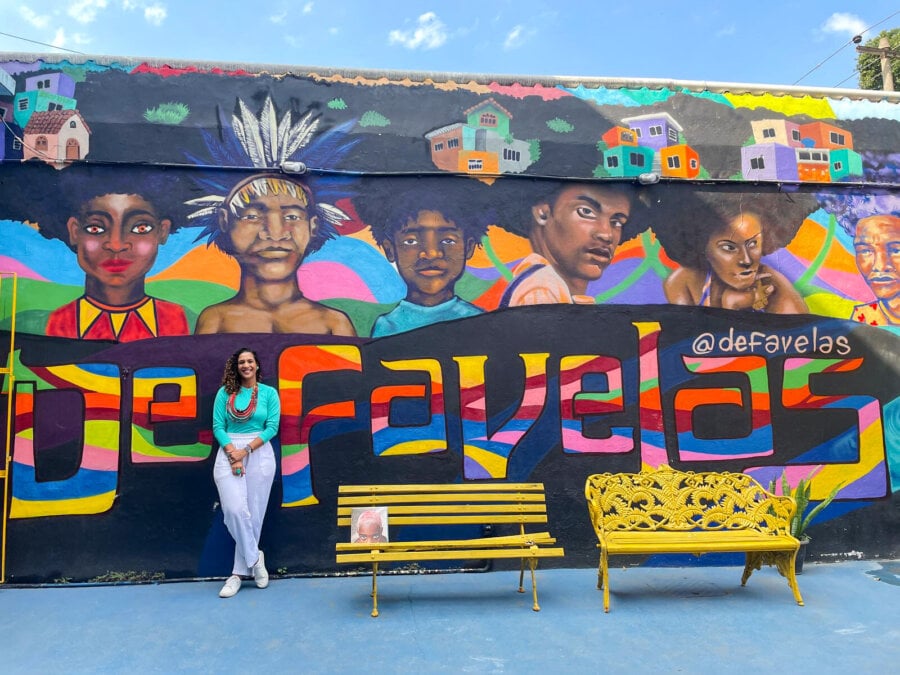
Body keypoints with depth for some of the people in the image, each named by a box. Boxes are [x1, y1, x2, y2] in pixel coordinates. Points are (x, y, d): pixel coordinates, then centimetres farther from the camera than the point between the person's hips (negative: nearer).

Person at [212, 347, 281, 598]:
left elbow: (272, 427, -2)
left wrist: (246, 450, -12)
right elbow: (217, 426, 2)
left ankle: (239, 572, 11)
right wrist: (231, 451, -13)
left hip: (260, 453, 0)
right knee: (235, 509, -14)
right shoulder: (225, 393, 7)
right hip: (229, 452, 0)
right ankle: (254, 558, 7)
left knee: (254, 513, 1)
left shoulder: (269, 393, 4)